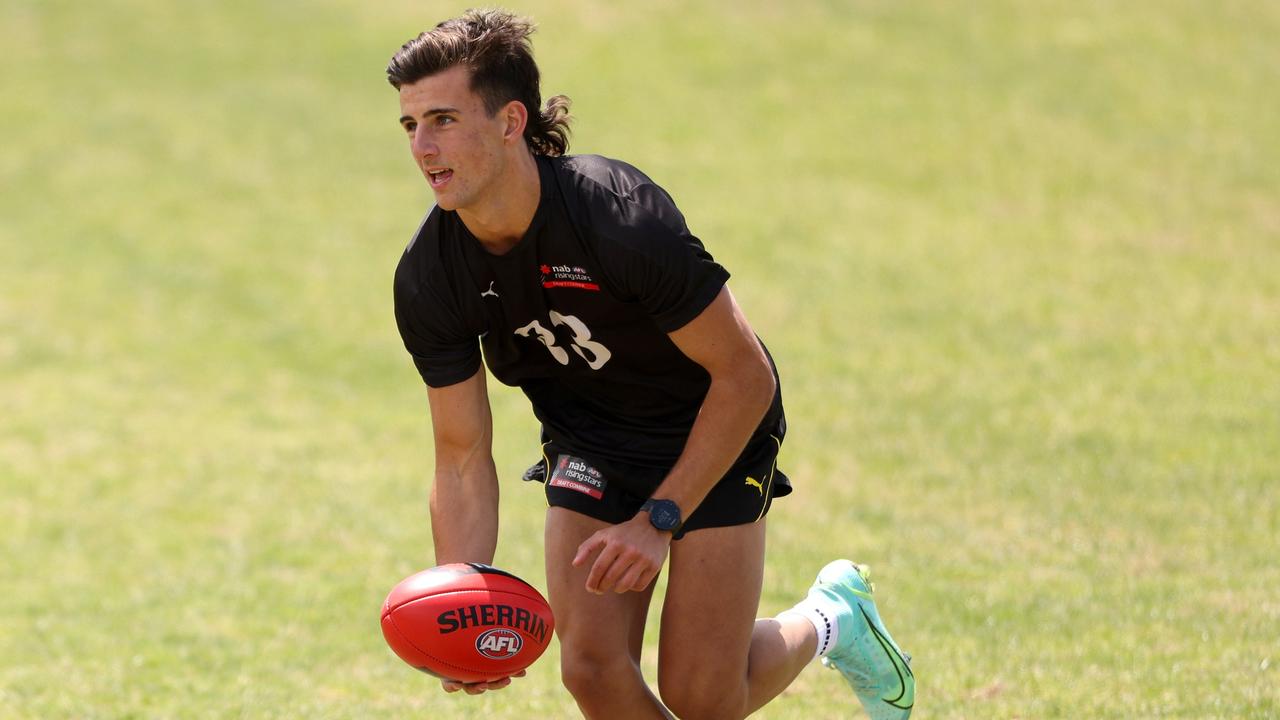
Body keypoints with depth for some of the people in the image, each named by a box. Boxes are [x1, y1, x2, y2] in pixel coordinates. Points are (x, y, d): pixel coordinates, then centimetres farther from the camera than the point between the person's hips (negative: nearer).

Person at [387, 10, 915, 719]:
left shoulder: (624, 219, -34)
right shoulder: (426, 280, -19)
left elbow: (745, 375, -24)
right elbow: (463, 457, -10)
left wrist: (660, 520, -26)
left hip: (713, 432, -4)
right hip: (588, 444, 4)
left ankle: (829, 620, 25)